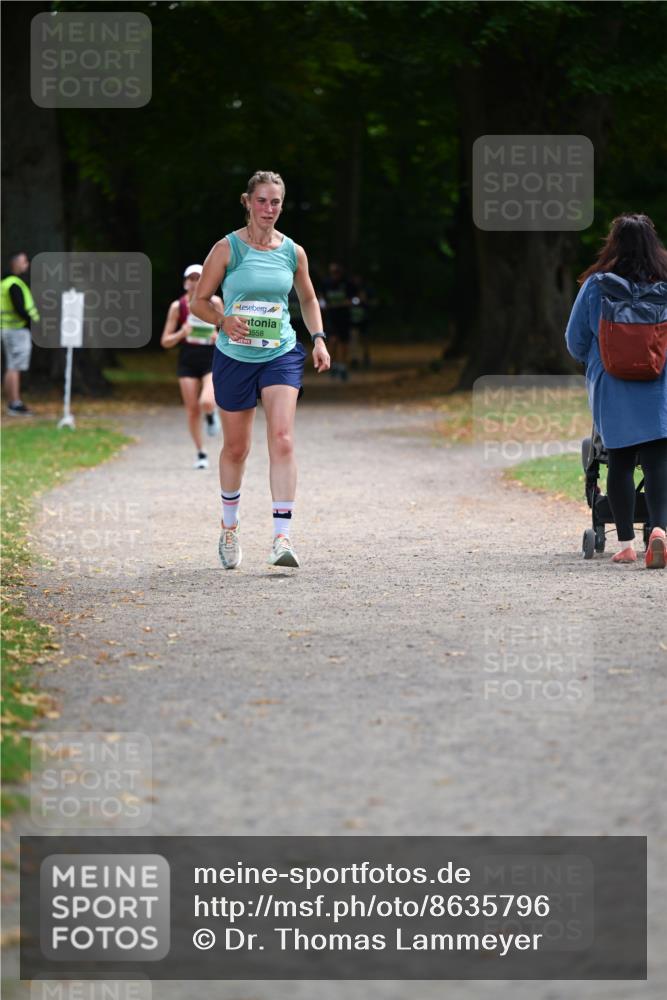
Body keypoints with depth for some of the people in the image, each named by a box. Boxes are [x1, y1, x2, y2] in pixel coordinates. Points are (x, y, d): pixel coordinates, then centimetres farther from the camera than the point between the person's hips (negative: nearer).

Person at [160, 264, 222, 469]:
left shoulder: (214, 302, -2)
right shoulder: (177, 306, -2)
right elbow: (165, 341, 1)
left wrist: (218, 337, -13)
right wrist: (181, 333, -18)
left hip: (212, 360, -1)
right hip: (188, 361, 1)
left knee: (206, 402, -23)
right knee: (192, 409, 1)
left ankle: (211, 415, 15)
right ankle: (201, 454, 18)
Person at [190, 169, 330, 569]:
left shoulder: (293, 252, 3)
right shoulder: (227, 249, -4)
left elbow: (308, 299, 19)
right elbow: (200, 302, 0)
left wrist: (319, 338, 5)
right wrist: (223, 320, -20)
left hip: (282, 356, 1)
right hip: (235, 357, -1)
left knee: (282, 438, -17)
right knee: (236, 447, 9)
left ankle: (282, 537, -22)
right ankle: (230, 529, 32)